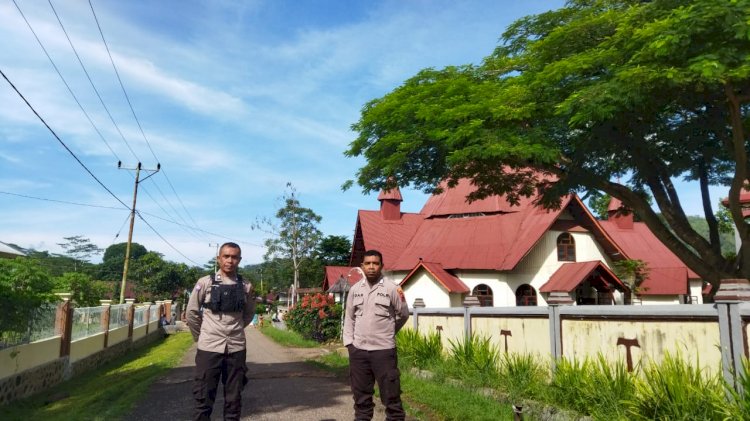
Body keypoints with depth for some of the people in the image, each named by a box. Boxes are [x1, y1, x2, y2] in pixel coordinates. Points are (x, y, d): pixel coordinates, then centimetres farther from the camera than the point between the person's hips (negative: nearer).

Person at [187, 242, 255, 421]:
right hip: (209, 348, -2)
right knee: (204, 398, 5)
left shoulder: (246, 286, 2)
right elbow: (192, 313, 4)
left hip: (236, 348, 2)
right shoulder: (205, 283, -4)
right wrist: (201, 337, 8)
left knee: (234, 399, 11)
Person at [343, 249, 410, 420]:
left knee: (391, 394, 2)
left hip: (384, 350, -3)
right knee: (361, 394, 14)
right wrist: (349, 342, 5)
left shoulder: (391, 288, -5)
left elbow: (404, 314, 5)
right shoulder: (355, 289, 7)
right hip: (358, 350, 4)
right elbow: (349, 318, 12)